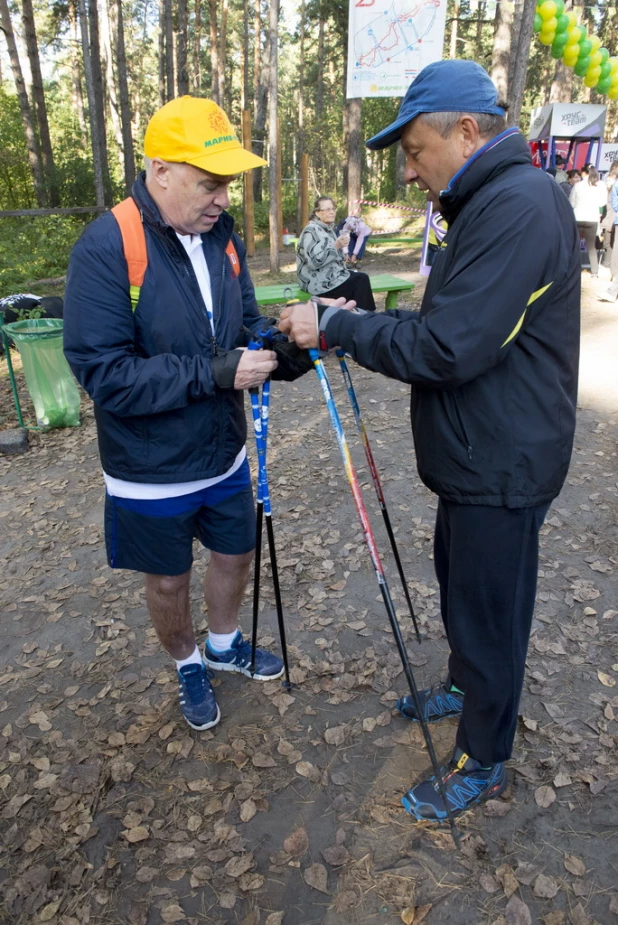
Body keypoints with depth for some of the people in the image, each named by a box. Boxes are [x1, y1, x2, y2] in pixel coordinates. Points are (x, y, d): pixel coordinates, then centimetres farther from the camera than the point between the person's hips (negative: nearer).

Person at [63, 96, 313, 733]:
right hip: (152, 470, -5)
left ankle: (224, 645, 52)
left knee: (235, 554, 22)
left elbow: (245, 324, 3)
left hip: (224, 453, 6)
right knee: (168, 581, 16)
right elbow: (103, 373, -26)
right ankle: (188, 667, 46)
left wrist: (287, 343, -19)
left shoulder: (221, 234, -2)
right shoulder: (105, 247, -21)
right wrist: (217, 372, -31)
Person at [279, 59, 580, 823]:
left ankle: (483, 764, 29)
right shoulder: (488, 204, 12)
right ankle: (464, 688, 50)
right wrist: (355, 324, 2)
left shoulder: (519, 206, -22)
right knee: (457, 577, 25)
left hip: (502, 469, -10)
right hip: (477, 460, 10)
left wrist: (335, 327, -18)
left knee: (487, 616, 6)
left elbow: (448, 349, -28)